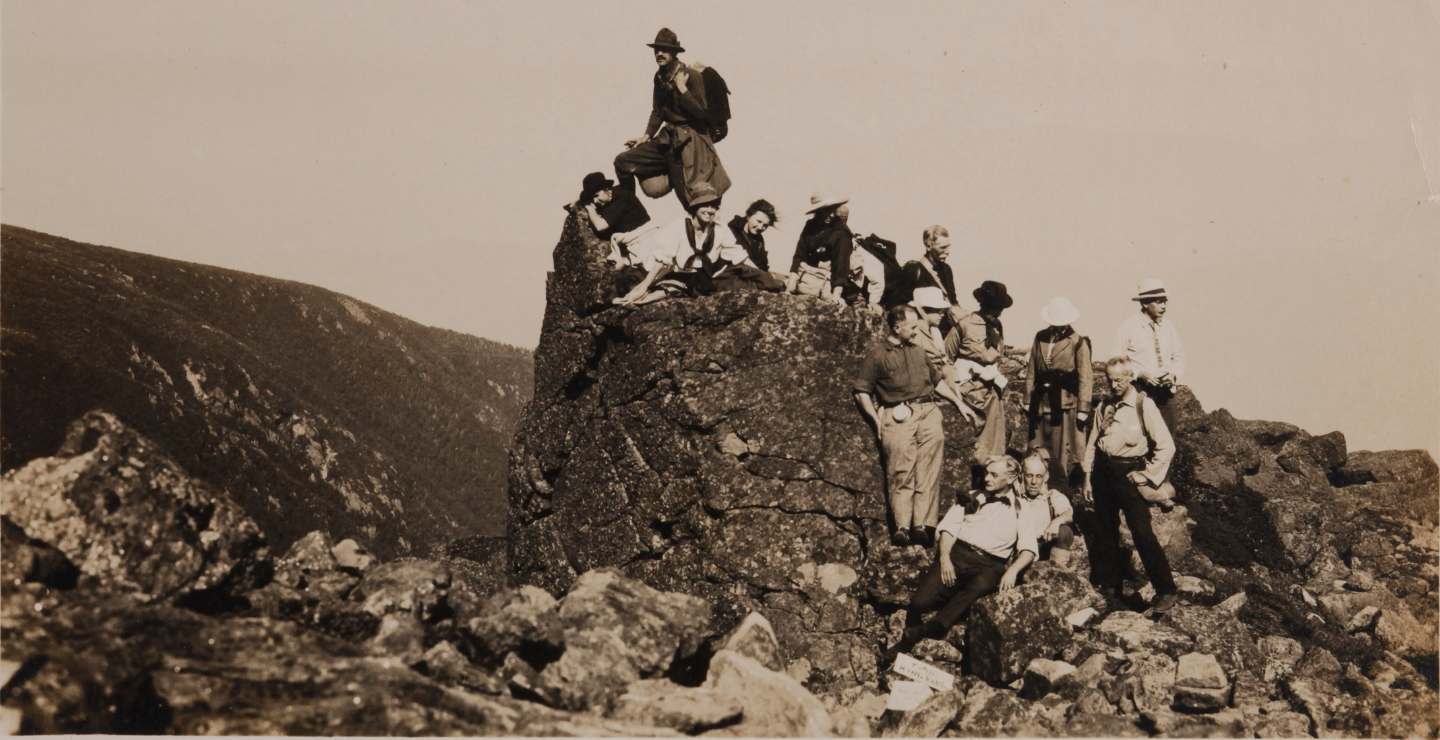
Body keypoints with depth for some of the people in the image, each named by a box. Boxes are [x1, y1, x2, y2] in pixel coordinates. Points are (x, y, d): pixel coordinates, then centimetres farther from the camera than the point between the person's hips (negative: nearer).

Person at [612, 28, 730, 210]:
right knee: (623, 161, 1)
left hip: (688, 144, -7)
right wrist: (646, 136, 10)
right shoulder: (660, 77, 10)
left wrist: (682, 88, -19)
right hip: (667, 139, 7)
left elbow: (701, 113, -17)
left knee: (690, 200, -11)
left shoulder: (691, 75, -11)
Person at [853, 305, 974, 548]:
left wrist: (959, 403, 28)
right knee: (901, 473, -13)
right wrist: (876, 419, -3)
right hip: (898, 416, -4)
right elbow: (861, 391, 7)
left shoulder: (918, 353, 27)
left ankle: (923, 525, -16)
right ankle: (902, 527, -16)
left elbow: (937, 381, 36)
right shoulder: (877, 357, 10)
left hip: (927, 412, 4)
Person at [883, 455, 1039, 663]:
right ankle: (904, 644, 1)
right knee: (921, 601, -22)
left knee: (979, 586, -41)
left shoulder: (1020, 509, 15)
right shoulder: (972, 498, 23)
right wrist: (944, 557, -6)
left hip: (989, 565, -2)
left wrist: (1013, 571, -15)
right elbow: (948, 526, 13)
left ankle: (928, 630, -48)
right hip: (957, 552, 2)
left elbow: (1029, 549, 5)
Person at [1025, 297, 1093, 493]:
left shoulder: (1078, 342, -2)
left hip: (1065, 402, -4)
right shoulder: (1040, 337, 9)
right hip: (1040, 401, 4)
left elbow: (1084, 378, -1)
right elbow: (1031, 370, 12)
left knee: (1064, 449, -4)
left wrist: (1083, 409, -5)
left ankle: (1063, 489, 4)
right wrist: (1028, 398, 8)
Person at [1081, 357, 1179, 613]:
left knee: (1142, 532, -10)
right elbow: (1092, 443, 16)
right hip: (1103, 470, 6)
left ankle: (1166, 591, -4)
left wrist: (1147, 475, -8)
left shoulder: (1144, 405, -7)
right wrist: (1087, 477, 11)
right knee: (1105, 531, 10)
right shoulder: (1104, 407, 10)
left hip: (1128, 472, -5)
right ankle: (1108, 587, 22)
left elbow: (1166, 445, -9)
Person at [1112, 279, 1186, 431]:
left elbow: (1179, 357, 18)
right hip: (1138, 390, -4)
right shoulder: (1128, 326, -2)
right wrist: (1140, 373, -16)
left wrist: (1173, 373, -3)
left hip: (1164, 393, 4)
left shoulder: (1169, 328, 12)